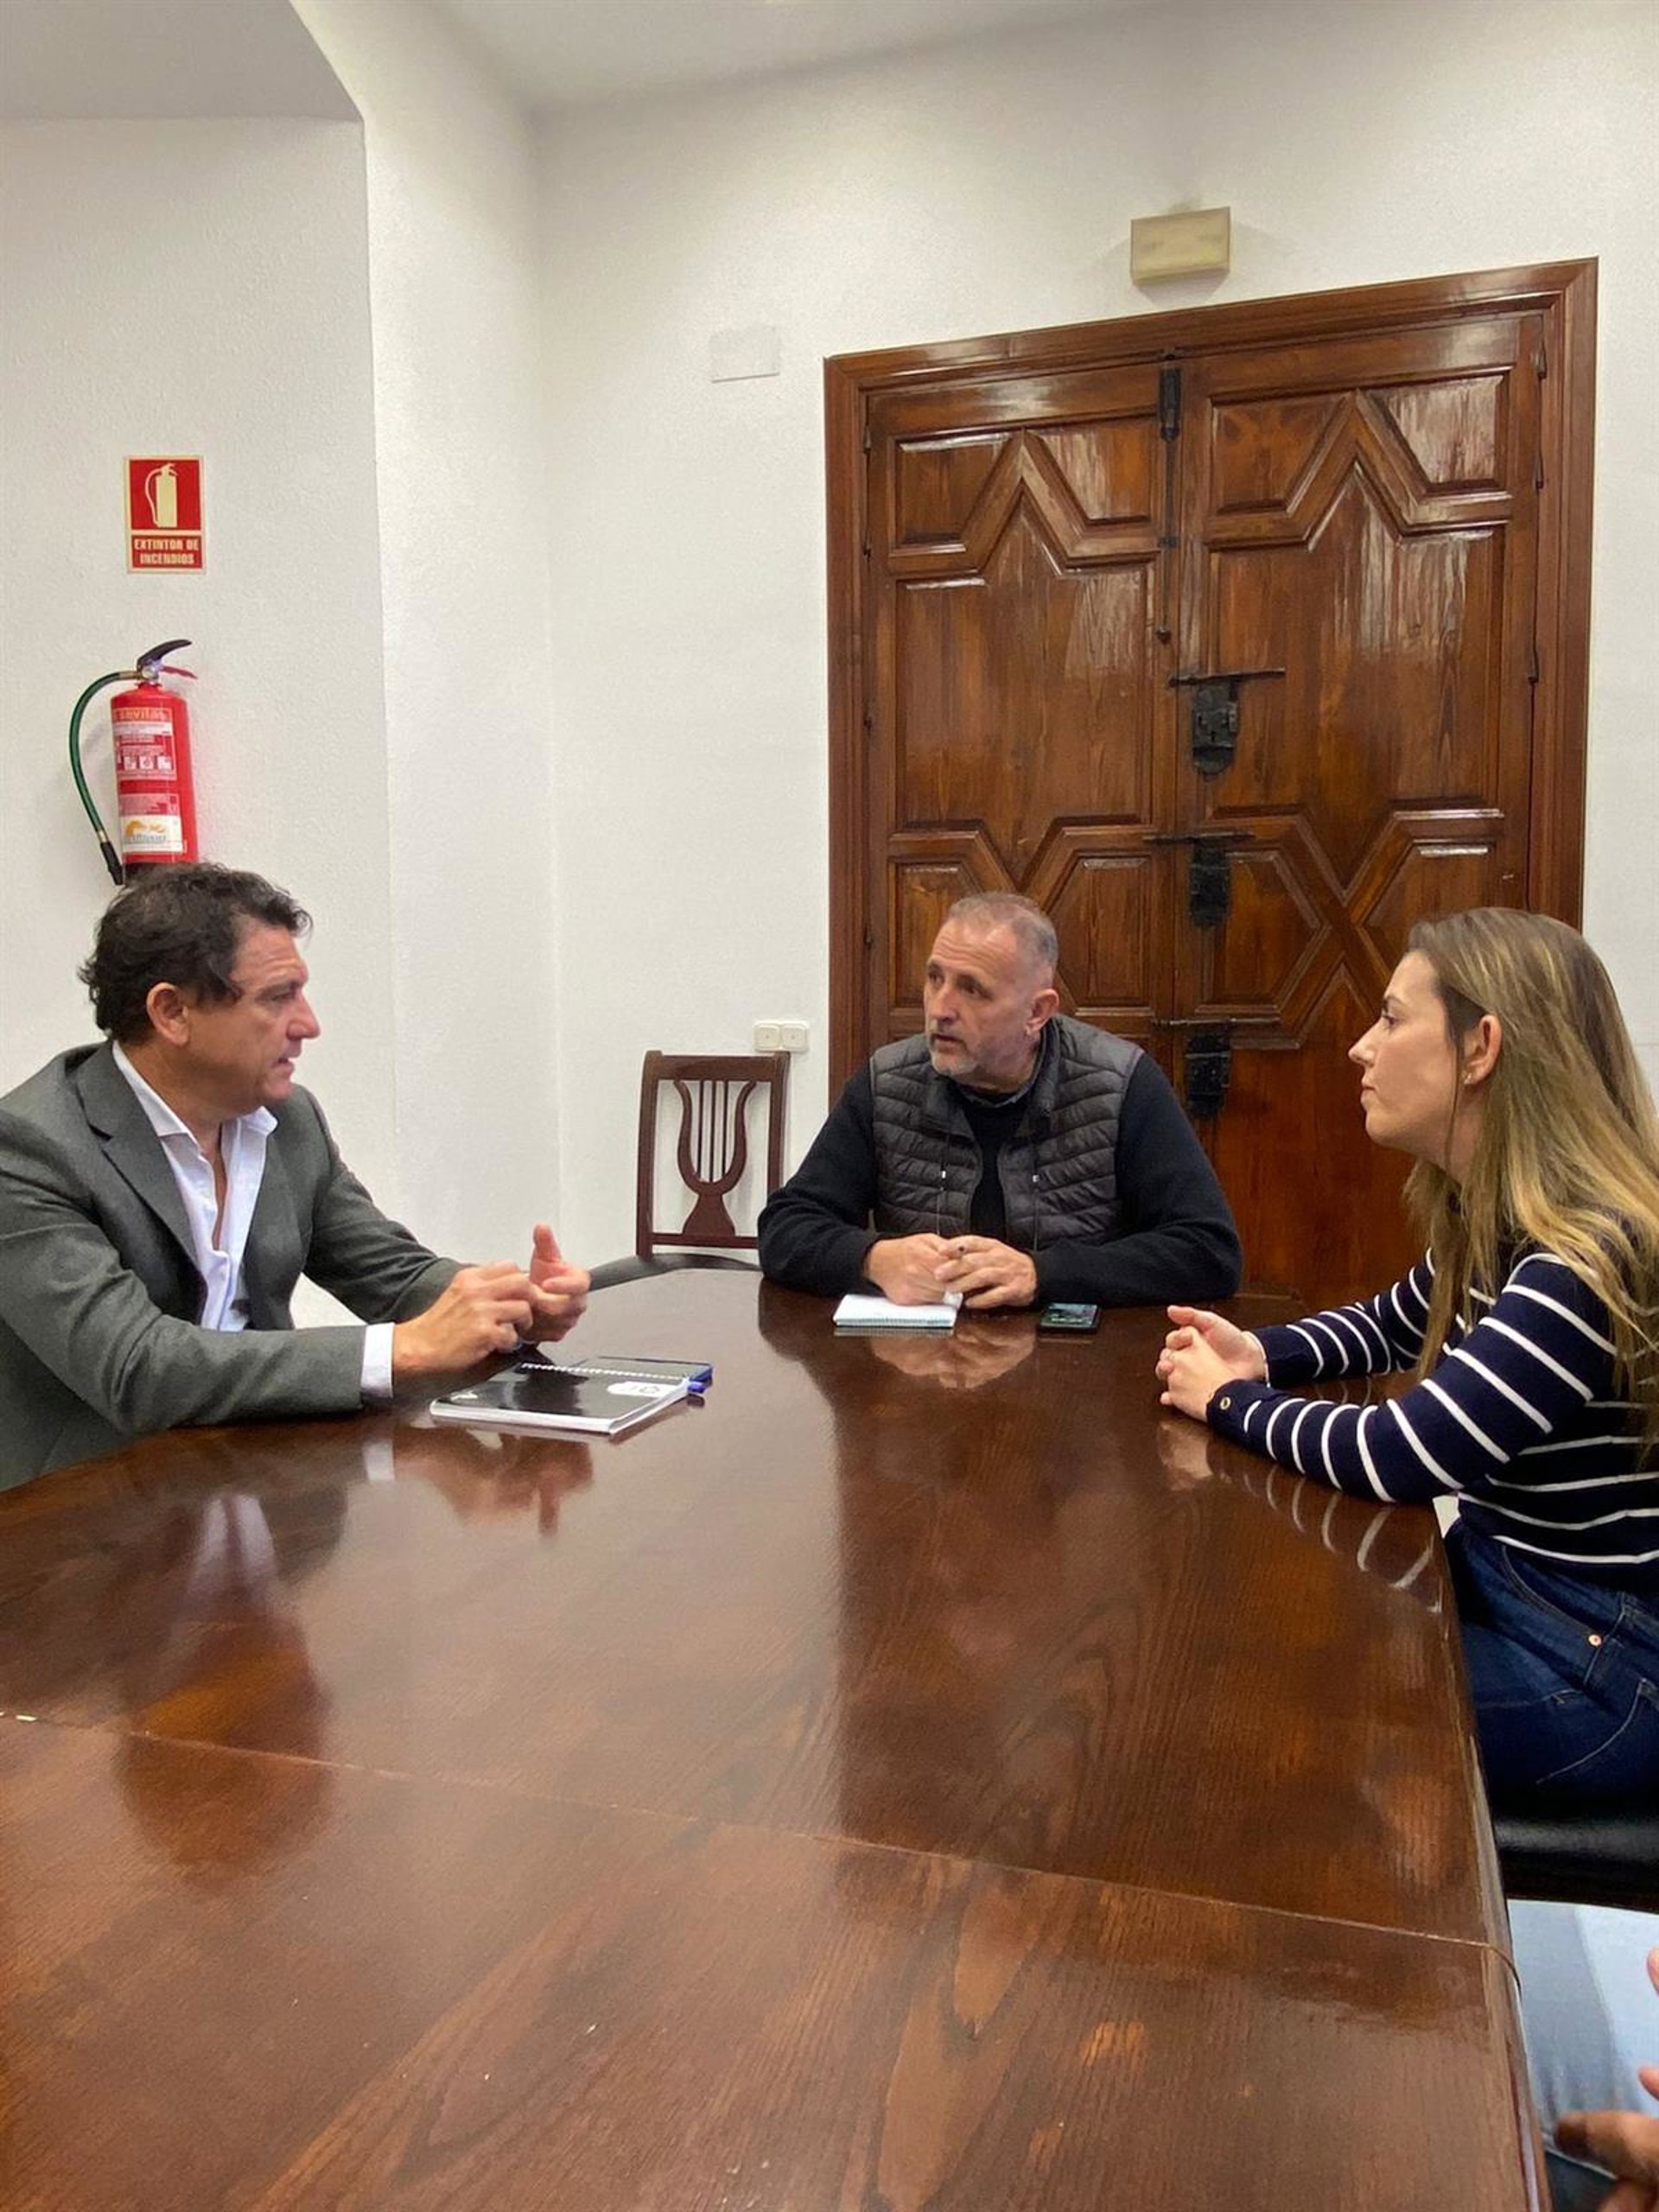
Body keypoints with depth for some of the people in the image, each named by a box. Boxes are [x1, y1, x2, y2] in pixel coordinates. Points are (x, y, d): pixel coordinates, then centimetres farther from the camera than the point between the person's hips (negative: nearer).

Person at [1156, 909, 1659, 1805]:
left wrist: (1229, 1399, -13)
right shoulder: (1493, 1222, 1)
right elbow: (1391, 1325, 20)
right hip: (1496, 1583, 8)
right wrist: (1258, 1354, -1)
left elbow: (1402, 1456, -30)